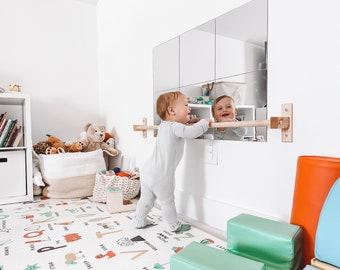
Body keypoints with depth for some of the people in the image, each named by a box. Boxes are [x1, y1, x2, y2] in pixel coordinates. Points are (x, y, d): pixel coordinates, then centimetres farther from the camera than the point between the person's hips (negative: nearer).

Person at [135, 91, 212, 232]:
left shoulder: (163, 125, 11)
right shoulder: (174, 127, -17)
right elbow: (192, 132, -32)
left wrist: (188, 122, 20)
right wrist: (205, 122, -14)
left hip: (147, 171, 8)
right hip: (161, 176, -8)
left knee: (146, 199, 22)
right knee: (167, 201, 10)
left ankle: (140, 221, 38)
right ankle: (175, 226, 28)